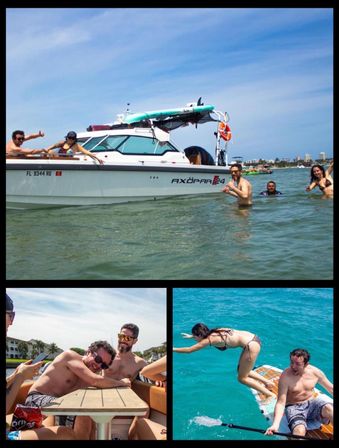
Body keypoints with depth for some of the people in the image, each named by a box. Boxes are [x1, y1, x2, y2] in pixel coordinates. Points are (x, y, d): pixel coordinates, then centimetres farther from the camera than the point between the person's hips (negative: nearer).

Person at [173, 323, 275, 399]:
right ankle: (267, 382, 29)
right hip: (253, 339, 9)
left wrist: (173, 349, 7)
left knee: (242, 378, 5)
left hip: (251, 345, -9)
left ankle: (270, 395, 12)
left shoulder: (210, 339, -10)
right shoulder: (214, 332, 12)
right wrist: (191, 336, 48)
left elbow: (189, 350, -4)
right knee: (241, 370, 22)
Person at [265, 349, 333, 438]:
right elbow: (281, 403, -23)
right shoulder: (285, 376, -21)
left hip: (312, 403, 4)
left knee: (330, 409, -28)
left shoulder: (315, 372, -9)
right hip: (294, 407, -4)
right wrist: (275, 425, -36)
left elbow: (331, 388, 7)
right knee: (299, 431, -36)